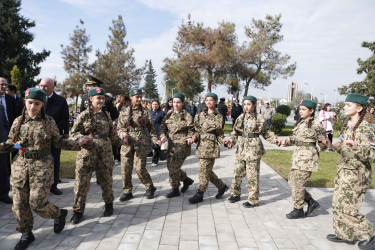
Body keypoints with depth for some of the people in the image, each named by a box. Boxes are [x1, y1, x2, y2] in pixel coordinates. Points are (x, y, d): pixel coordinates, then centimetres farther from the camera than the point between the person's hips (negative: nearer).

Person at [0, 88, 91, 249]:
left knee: (37, 203, -5)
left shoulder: (49, 122, -3)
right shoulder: (18, 121, 4)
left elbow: (58, 142, 4)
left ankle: (59, 214, 26)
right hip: (20, 166, 4)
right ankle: (26, 234, 29)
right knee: (19, 204, 8)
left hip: (42, 166, -3)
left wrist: (77, 144, -7)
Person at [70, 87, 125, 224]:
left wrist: (121, 142, 19)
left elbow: (112, 133, 19)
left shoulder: (106, 115, 10)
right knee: (81, 181, -1)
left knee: (106, 179, 11)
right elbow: (74, 132, 0)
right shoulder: (84, 115, -1)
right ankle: (78, 210, 14)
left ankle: (109, 204, 32)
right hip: (87, 152, -3)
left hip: (105, 152, 3)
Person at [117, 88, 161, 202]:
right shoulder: (124, 112, 8)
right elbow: (119, 128, 11)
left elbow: (151, 128, 7)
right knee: (125, 168, 3)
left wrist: (155, 140, -6)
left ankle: (150, 188, 16)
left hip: (141, 143, -2)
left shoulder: (145, 112, 6)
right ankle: (127, 191, 20)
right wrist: (123, 134, -11)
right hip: (127, 143, 2)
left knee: (139, 168, -7)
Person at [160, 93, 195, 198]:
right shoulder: (169, 114, 11)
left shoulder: (187, 116, -4)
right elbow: (163, 126, 11)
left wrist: (190, 138, -20)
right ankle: (186, 179, 32)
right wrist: (163, 135, -8)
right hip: (171, 144, 7)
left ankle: (175, 189, 11)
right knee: (170, 165, 11)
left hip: (182, 145, -6)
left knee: (174, 167, -7)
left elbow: (191, 130, -1)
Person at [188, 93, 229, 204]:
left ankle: (199, 194, 7)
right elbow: (197, 130, 12)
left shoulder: (218, 117, 1)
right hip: (201, 144, 5)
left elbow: (219, 134, 3)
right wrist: (195, 136, -7)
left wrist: (223, 141, -14)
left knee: (204, 170, -5)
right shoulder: (201, 115, 11)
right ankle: (222, 186, 31)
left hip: (211, 146, -5)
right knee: (207, 170, 11)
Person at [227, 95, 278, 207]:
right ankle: (235, 194, 31)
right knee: (237, 172, 11)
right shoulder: (241, 117, 7)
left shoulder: (259, 119, -3)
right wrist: (232, 141, -5)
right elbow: (235, 132, 11)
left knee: (252, 175, 1)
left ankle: (253, 200, 14)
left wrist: (275, 140, -9)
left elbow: (266, 133, 6)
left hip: (253, 150, -4)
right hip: (241, 149, 4)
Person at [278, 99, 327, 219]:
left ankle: (298, 210, 13)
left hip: (307, 156, -9)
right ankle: (311, 202, 24)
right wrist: (286, 142, 8)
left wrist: (323, 141, -25)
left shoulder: (316, 124, -10)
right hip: (297, 154, 9)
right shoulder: (300, 123, 12)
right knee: (291, 180, 11)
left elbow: (323, 146, -4)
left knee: (298, 183, -4)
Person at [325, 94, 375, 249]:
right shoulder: (348, 126, 9)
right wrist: (334, 146, 4)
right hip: (344, 170, 9)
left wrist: (356, 147, -37)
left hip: (356, 173, -9)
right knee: (338, 204, 14)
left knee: (347, 208, -2)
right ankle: (345, 235, 29)